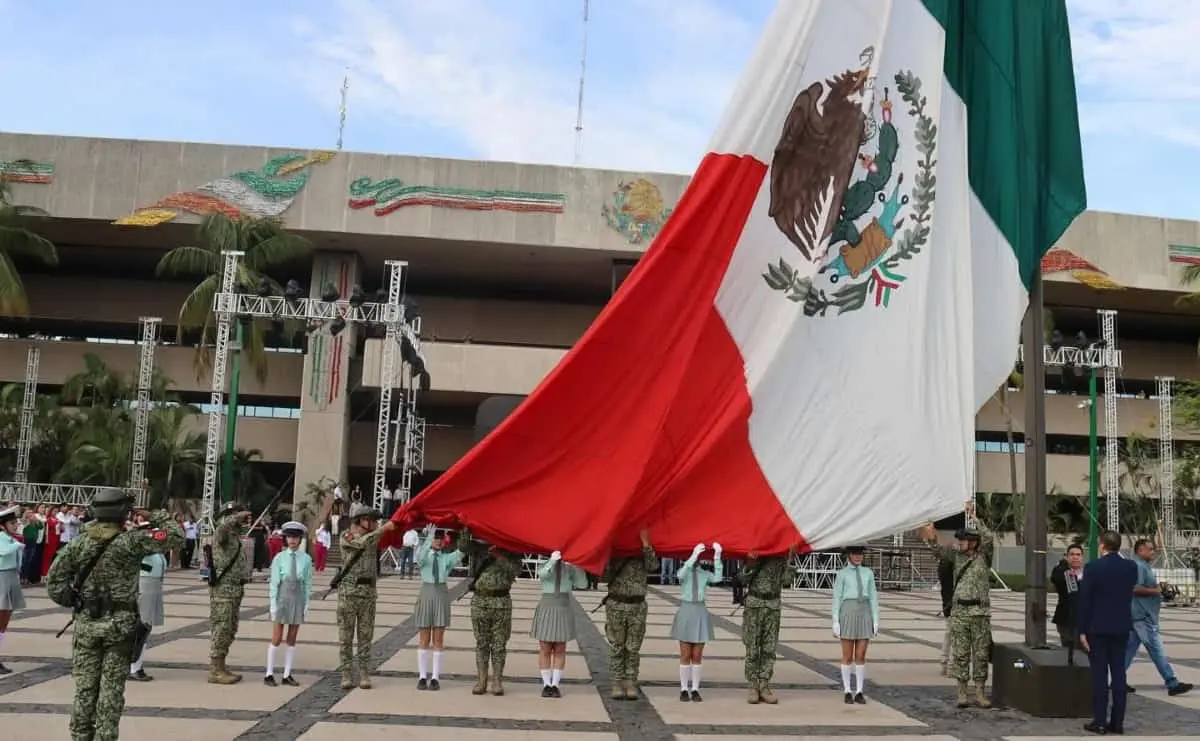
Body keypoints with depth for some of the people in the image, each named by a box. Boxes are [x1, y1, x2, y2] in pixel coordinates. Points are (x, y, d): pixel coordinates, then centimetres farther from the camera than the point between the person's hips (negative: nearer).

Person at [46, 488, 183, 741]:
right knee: (111, 690, 3)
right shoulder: (130, 541, -13)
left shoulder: (79, 542, 0)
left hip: (86, 623, 4)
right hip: (120, 624, -4)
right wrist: (163, 517, 3)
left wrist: (74, 602, 9)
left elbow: (54, 580, -1)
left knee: (85, 688, 12)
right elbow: (176, 537, -12)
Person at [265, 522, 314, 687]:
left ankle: (287, 675, 15)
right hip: (282, 597, -2)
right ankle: (269, 674, 12)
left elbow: (308, 583, 2)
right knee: (276, 639, 2)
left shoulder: (306, 559, -1)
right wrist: (273, 604, -8)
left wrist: (306, 604, 0)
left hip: (298, 598, 2)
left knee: (292, 640, 8)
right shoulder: (279, 558, -4)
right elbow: (274, 582, -4)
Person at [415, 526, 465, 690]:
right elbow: (420, 557, -24)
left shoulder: (447, 557, 4)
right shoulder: (424, 554, 0)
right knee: (424, 639, 5)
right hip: (426, 594, -1)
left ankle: (435, 677, 9)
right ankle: (422, 676, 11)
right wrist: (428, 538, -37)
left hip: (441, 596, 1)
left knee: (438, 640, 5)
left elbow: (460, 555, -16)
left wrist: (462, 541, -33)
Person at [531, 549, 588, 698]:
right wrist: (552, 560, -38)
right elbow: (542, 574, -25)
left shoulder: (569, 569, 5)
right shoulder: (544, 566, -1)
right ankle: (546, 685, 10)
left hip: (564, 611, 2)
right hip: (546, 610, -2)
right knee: (545, 650, 1)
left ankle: (555, 685, 11)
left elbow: (583, 584, -8)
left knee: (560, 650, 3)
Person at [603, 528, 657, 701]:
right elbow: (604, 574, -10)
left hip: (637, 606, 1)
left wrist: (646, 543, -19)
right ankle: (617, 684, 9)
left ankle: (631, 684, 9)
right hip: (616, 605, -1)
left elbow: (653, 567, -13)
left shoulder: (644, 554, 6)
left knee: (633, 648, 4)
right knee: (616, 647, 3)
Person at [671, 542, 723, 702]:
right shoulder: (683, 571, -1)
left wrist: (717, 557, -22)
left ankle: (695, 690, 11)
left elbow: (717, 578, -15)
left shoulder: (705, 573, 5)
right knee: (685, 655, 1)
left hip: (701, 613, 2)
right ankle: (684, 690, 8)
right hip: (686, 612, -2)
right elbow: (681, 575, -27)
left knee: (697, 656, 5)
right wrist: (693, 556, -35)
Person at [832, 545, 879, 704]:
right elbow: (836, 599, -2)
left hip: (864, 615, 3)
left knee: (861, 656, 3)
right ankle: (847, 692, 11)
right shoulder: (842, 574, 0)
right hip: (848, 614, -3)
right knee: (847, 657, 2)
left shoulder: (868, 573, 10)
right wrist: (835, 622, -8)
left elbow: (873, 598, 9)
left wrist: (876, 621, 3)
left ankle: (859, 693, 12)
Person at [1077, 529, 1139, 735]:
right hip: (1121, 627, 4)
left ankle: (1099, 722, 2)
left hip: (1097, 628, -4)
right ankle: (1118, 722, 11)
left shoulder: (1093, 568, -12)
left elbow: (1084, 601, -11)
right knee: (1119, 672, 8)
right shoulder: (1131, 567, 0)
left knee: (1099, 674, 0)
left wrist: (1082, 630, -5)